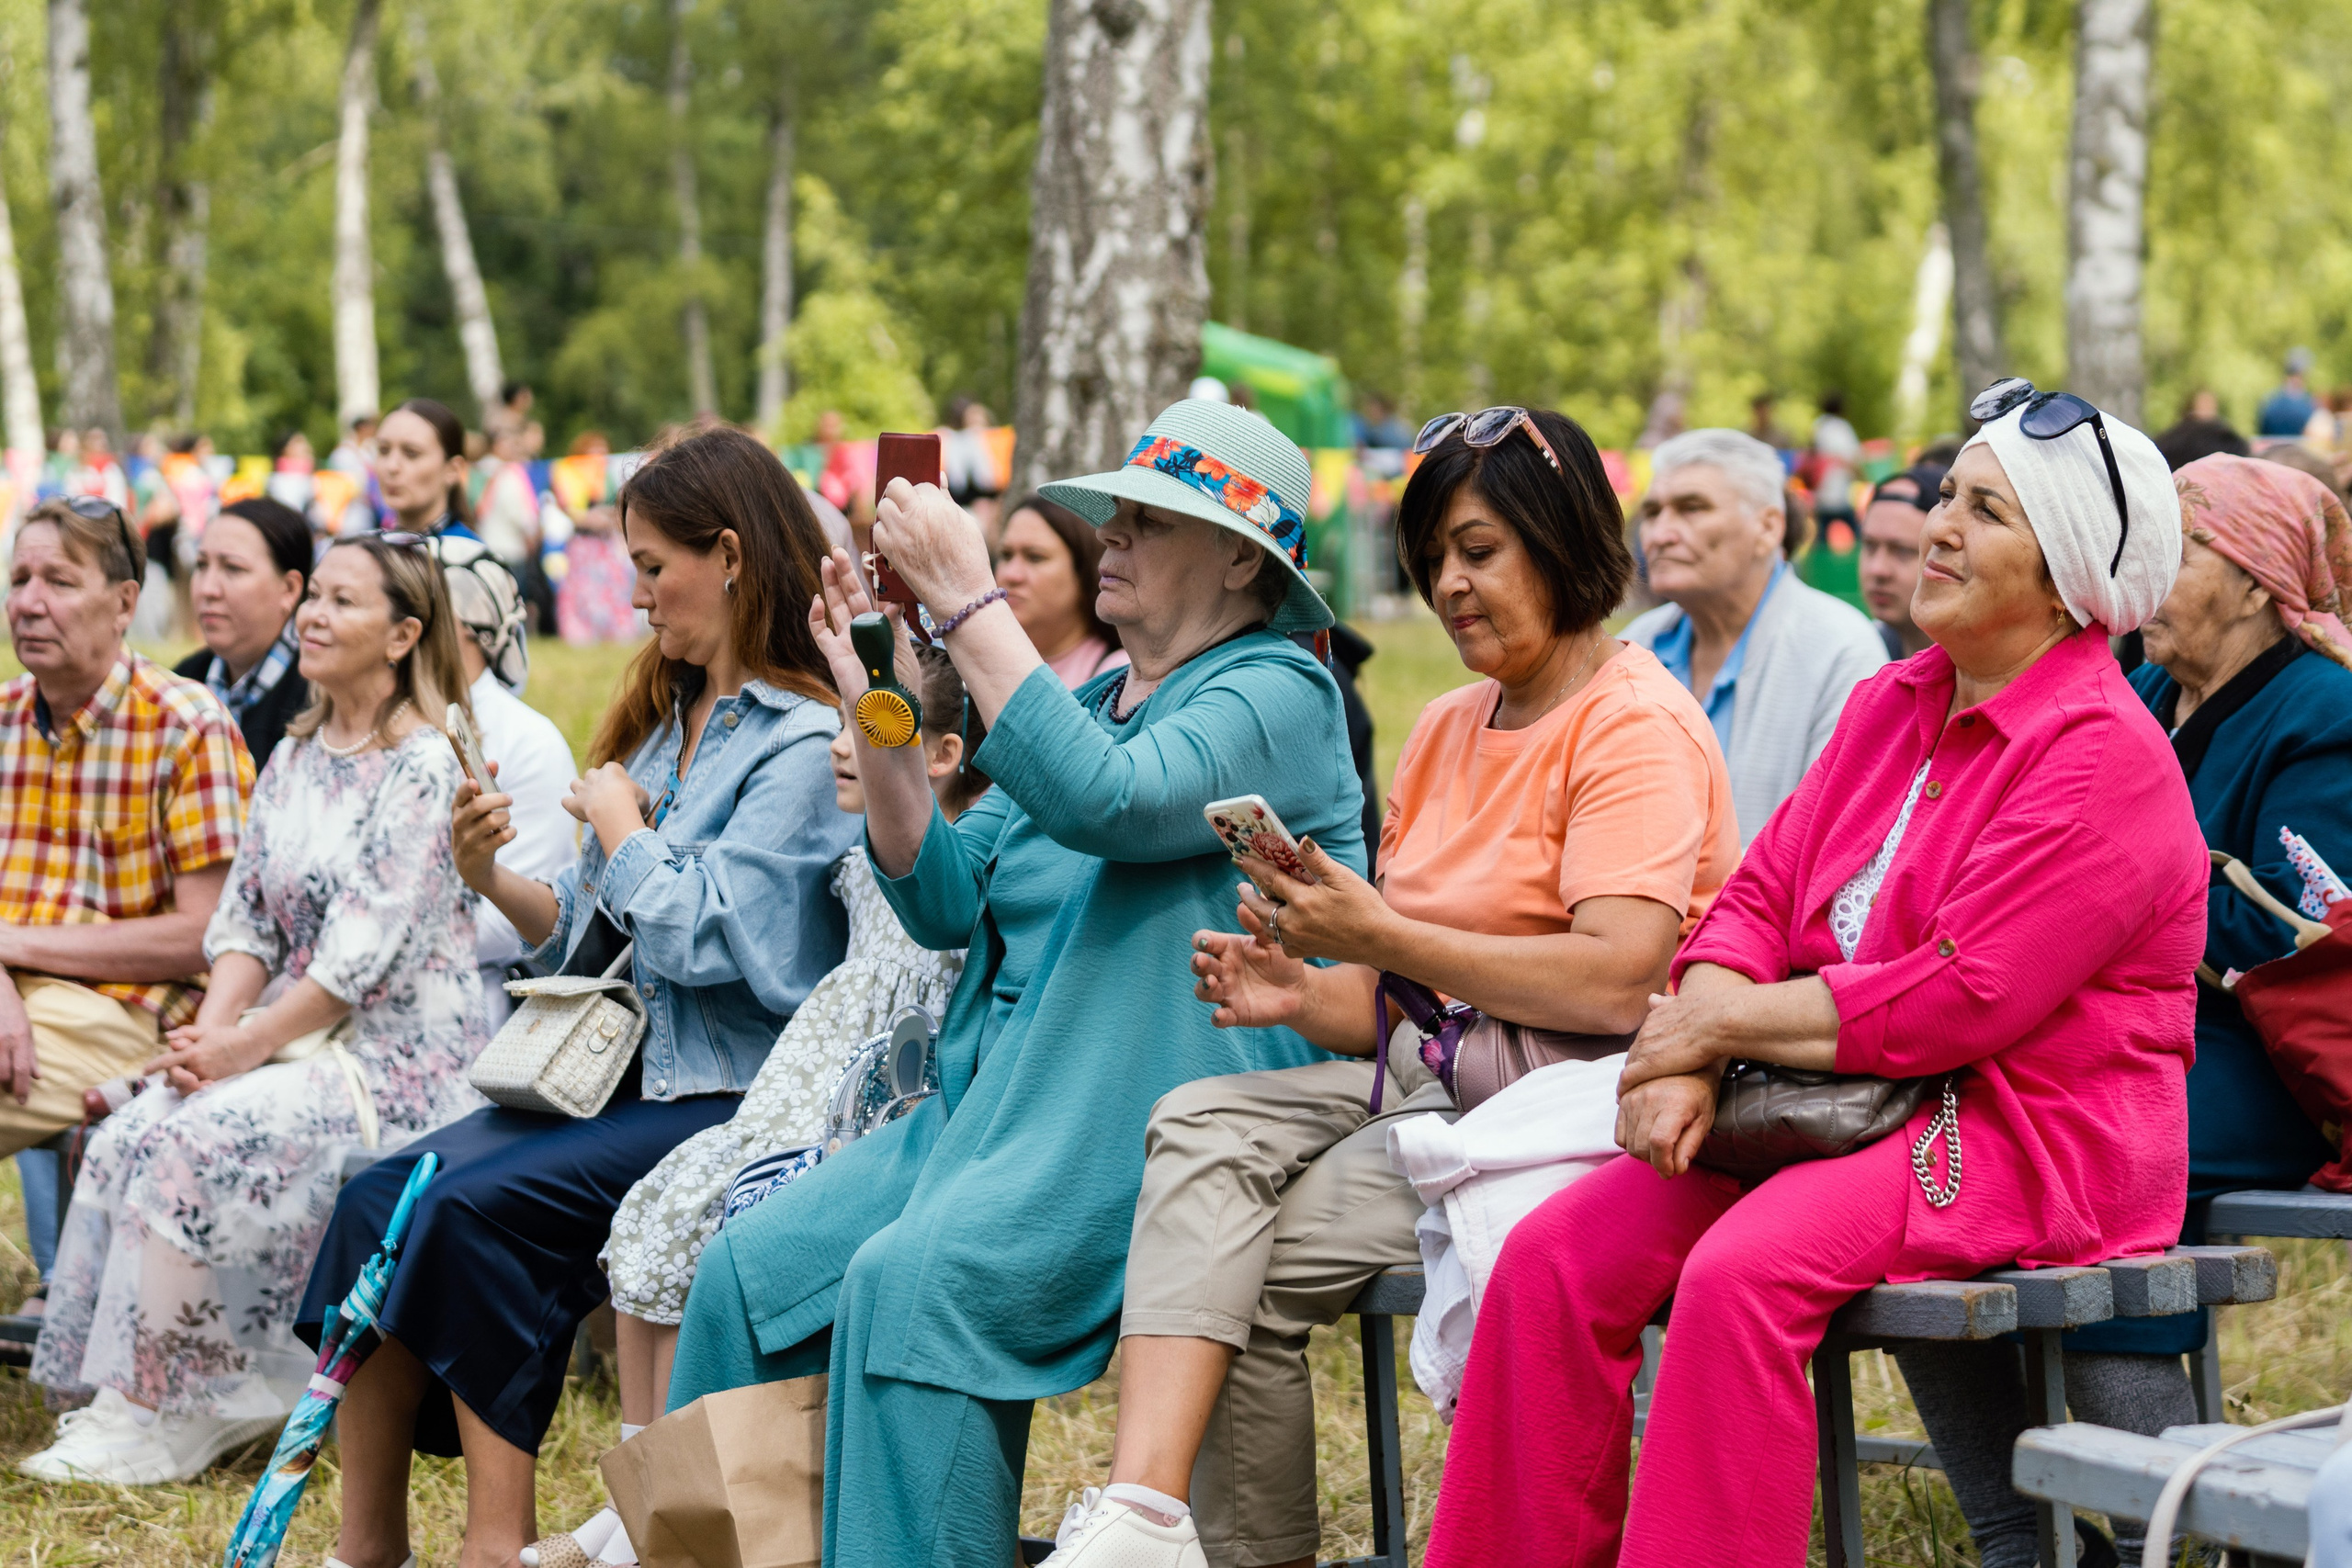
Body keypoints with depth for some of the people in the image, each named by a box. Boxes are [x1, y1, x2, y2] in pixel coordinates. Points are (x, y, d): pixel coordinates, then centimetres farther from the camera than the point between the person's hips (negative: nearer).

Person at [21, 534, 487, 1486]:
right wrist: (211, 1027, -7)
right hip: (297, 1039, 7)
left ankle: (160, 1418, -18)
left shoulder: (421, 767, -10)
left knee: (197, 1139, -27)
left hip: (401, 1056, -7)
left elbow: (364, 956, -17)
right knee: (127, 1136, -16)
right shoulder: (294, 757, 15)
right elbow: (247, 918, 12)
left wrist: (241, 1048, -18)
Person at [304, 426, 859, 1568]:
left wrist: (619, 829, -5)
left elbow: (701, 937, -19)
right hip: (617, 1074, 8)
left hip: (722, 1093, -8)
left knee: (480, 1208, -26)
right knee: (379, 1197, -11)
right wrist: (496, 885, 1)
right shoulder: (666, 722, 18)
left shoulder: (803, 744, -10)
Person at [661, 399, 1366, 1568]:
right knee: (753, 1267, -8)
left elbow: (1104, 802, -23)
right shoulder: (1091, 700, 22)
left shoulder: (1275, 694, -4)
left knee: (911, 1280, -31)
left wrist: (966, 602, -20)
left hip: (1149, 1120, -9)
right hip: (994, 1099, 9)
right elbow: (944, 901, 16)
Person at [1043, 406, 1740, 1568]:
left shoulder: (1636, 725, -8)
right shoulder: (1446, 730, 19)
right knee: (1201, 1125, -20)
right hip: (1422, 1079, 8)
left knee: (1252, 1269, -22)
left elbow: (1615, 986, -22)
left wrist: (1379, 935, -19)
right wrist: (1302, 994, -5)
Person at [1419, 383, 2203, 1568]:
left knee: (1741, 1272, -33)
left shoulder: (2103, 756, -12)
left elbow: (1962, 1000, -19)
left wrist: (1714, 1027, -11)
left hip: (2031, 1134, -8)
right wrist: (1687, 1061, -10)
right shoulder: (1893, 705, 15)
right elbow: (1760, 895, 11)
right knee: (1553, 1254, -11)